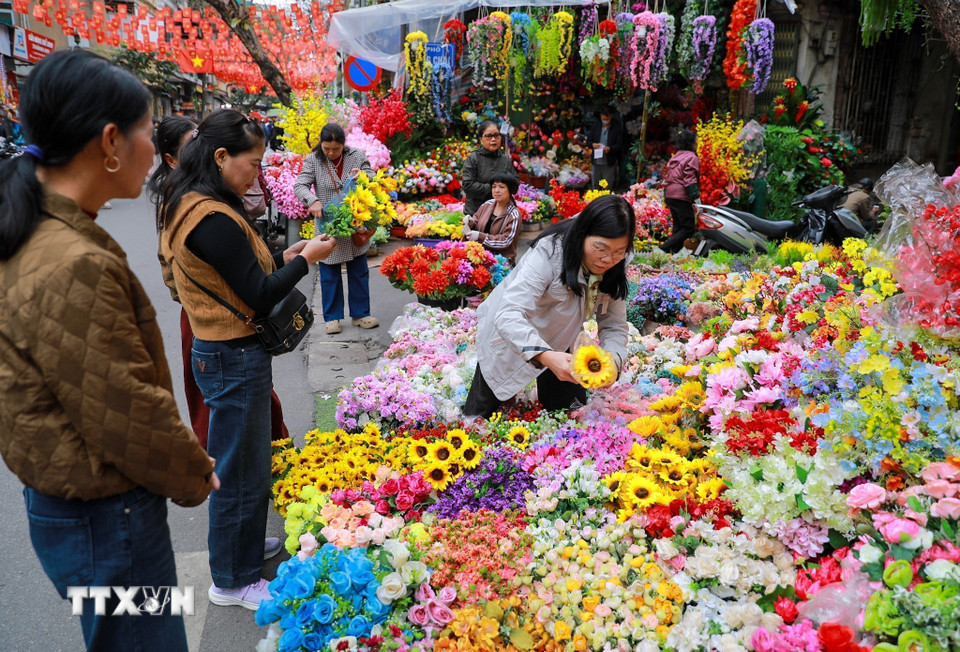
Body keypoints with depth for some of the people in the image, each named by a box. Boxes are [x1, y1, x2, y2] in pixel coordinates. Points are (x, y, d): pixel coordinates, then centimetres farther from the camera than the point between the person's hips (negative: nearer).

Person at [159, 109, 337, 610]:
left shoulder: (186, 206, 8)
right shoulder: (213, 219, -24)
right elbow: (259, 296, -21)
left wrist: (283, 257, 7)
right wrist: (305, 258, -10)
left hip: (219, 352, 10)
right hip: (235, 359, -10)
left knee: (243, 460, 24)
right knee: (240, 469, 6)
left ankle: (245, 544, 44)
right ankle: (233, 582, 24)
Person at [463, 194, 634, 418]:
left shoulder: (614, 268, -16)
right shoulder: (548, 252, -34)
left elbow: (614, 325, -12)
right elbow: (509, 315, -44)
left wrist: (611, 360, -35)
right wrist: (545, 356, -60)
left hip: (555, 342, 5)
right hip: (509, 337, -5)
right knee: (479, 415, 6)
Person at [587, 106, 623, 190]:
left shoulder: (617, 128, -3)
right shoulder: (595, 126, 8)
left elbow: (619, 145, -5)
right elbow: (588, 140, 10)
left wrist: (610, 148, -23)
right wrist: (593, 144, -13)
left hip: (609, 164, -3)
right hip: (596, 162, 3)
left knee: (608, 188, 4)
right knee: (595, 186, 13)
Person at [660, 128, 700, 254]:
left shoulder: (674, 157, 19)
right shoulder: (691, 157, -6)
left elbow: (667, 177, 21)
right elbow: (689, 179, -15)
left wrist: (667, 199, 24)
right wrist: (696, 196, -16)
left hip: (669, 195, 9)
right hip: (682, 196, -9)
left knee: (678, 227, 14)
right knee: (689, 229, -7)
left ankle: (674, 252, 9)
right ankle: (664, 248, -19)